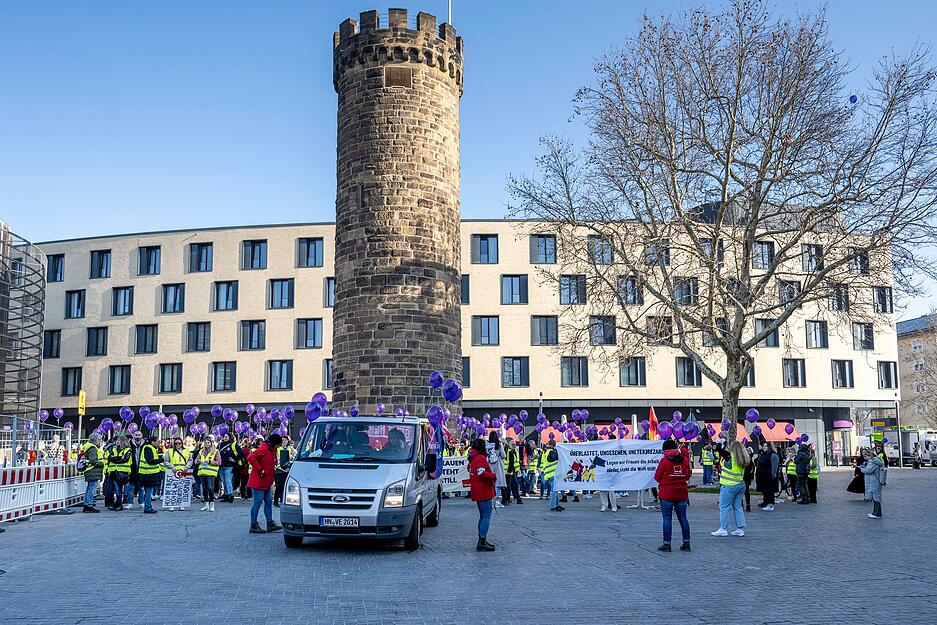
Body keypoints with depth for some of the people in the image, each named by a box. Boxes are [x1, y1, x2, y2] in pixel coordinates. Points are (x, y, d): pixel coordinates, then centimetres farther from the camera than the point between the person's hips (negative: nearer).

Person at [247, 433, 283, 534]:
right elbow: (250, 458, -29)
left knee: (269, 502, 11)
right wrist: (260, 470, -24)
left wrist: (274, 468, 11)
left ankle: (270, 524, 17)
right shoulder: (263, 449, -18)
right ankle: (253, 526, 2)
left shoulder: (273, 450, 12)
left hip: (267, 482, 10)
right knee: (257, 503, -5)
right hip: (258, 482, -10)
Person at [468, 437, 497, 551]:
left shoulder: (473, 458, 14)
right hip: (484, 491, -10)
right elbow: (482, 473, -27)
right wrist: (493, 476, -13)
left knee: (483, 516, 18)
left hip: (478, 492, 10)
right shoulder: (481, 458, -17)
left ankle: (482, 541, 23)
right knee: (486, 516, -9)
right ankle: (482, 543, -12)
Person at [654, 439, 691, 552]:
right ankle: (686, 543, 14)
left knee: (667, 518, 1)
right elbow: (688, 476, 10)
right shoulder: (684, 459, 1)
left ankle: (667, 544, 2)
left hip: (667, 493, -4)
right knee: (683, 517, 11)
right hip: (682, 493, 4)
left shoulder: (664, 460, -11)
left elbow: (657, 477, -7)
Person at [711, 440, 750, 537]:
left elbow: (718, 448, -17)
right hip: (741, 485, 7)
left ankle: (723, 529, 0)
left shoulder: (730, 456, -14)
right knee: (738, 507, 13)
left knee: (724, 507, 0)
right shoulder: (744, 459, 5)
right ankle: (740, 529, 13)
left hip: (729, 486, -7)